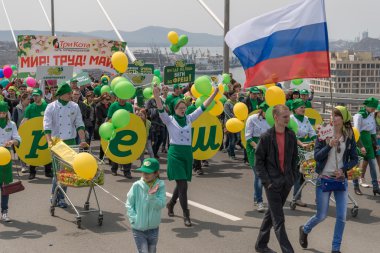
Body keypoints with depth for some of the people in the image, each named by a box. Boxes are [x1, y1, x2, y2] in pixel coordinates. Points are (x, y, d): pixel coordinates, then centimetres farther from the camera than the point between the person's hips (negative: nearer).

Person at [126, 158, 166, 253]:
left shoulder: (160, 186, -9)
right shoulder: (137, 186, -11)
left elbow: (161, 205, -17)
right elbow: (129, 204, -4)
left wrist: (152, 195, -32)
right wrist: (134, 219, -12)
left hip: (153, 228, 2)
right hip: (138, 229, -2)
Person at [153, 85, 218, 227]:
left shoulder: (189, 119, 10)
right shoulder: (170, 120, -2)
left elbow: (202, 107, 11)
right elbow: (161, 110, -19)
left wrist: (214, 94, 8)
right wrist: (157, 97, -36)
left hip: (187, 153, 5)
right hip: (175, 153, -5)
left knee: (181, 184, 14)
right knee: (182, 184, -11)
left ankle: (171, 204, 41)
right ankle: (186, 215, -6)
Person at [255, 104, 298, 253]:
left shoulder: (291, 136, 3)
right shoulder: (266, 137, -11)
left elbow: (294, 158, 12)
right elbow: (259, 161, -7)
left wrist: (292, 178, 7)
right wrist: (267, 181, -12)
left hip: (286, 183, 5)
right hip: (272, 183, -5)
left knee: (271, 213, 17)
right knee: (278, 219, -6)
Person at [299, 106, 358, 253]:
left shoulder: (349, 137, 0)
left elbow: (354, 159, 4)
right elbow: (317, 156, -10)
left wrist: (343, 169, -12)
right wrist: (329, 145, -25)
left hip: (341, 180, 2)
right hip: (324, 179, -2)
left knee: (341, 217, 0)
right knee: (322, 216, 4)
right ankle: (304, 230, 34)